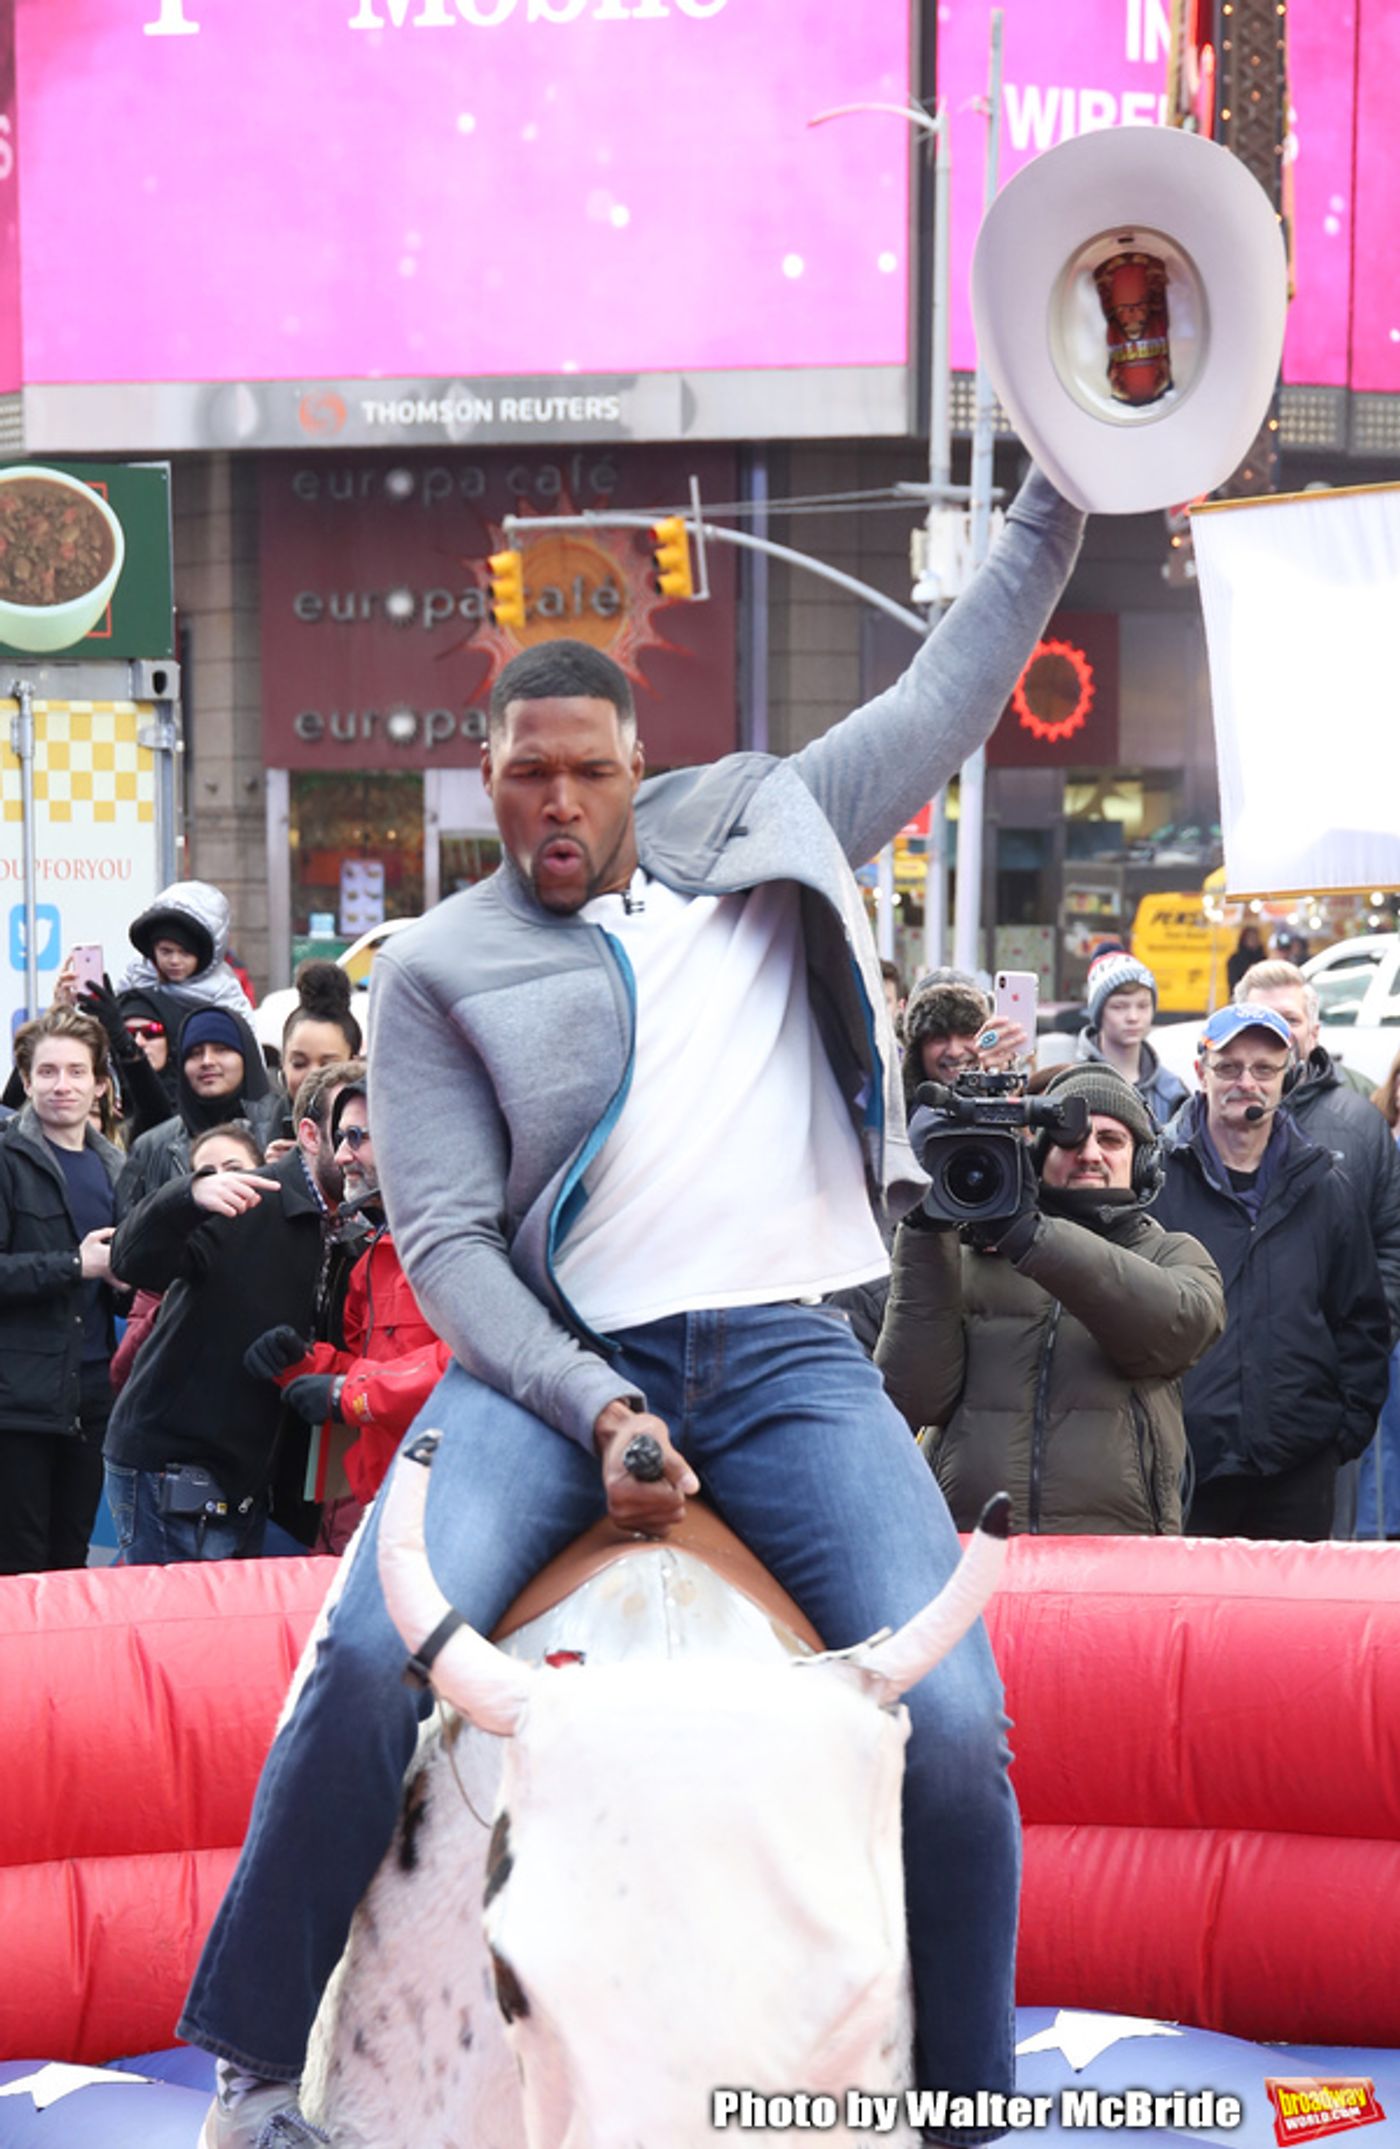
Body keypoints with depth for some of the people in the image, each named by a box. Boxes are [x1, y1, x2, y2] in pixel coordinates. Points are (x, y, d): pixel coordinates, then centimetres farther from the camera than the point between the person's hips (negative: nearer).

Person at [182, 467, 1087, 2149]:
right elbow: (444, 1236, 0)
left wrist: (1062, 486, 21)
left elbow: (945, 694, 24)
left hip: (785, 1364, 2)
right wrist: (589, 1407, -14)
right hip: (549, 1364, -2)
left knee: (955, 1730, -17)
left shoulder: (752, 833, 16)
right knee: (373, 1655, -27)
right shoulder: (437, 970, 8)